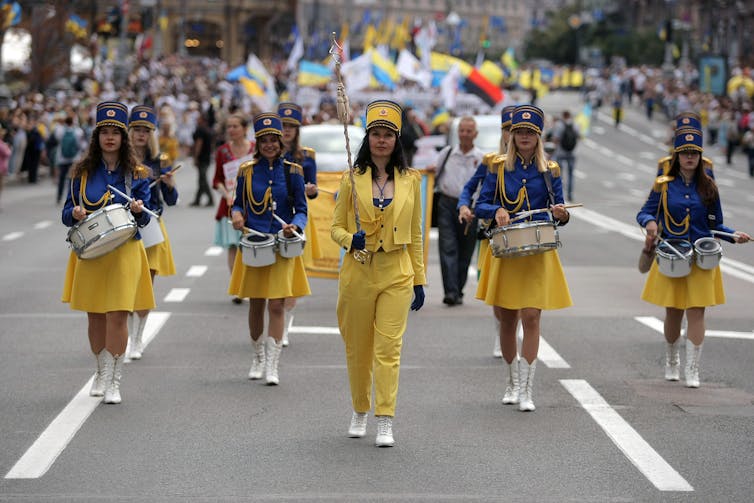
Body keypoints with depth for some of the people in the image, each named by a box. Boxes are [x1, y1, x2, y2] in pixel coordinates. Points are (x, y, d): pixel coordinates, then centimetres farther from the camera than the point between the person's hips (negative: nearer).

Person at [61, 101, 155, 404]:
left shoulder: (136, 174, 2)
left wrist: (139, 210, -20)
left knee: (118, 315, -8)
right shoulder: (83, 172, 5)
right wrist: (75, 213, -16)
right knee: (95, 316, 10)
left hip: (124, 251, -2)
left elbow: (144, 219, 2)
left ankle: (114, 381, -2)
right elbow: (67, 215, 6)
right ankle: (101, 372, 29)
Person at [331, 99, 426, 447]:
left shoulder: (410, 180, 5)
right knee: (358, 349, 9)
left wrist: (419, 280, 8)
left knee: (389, 348, -8)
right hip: (358, 272, 0)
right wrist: (350, 239, -18)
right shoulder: (352, 178, 2)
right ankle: (360, 412, 27)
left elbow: (415, 235, 10)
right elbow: (336, 227, 5)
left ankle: (385, 422, -8)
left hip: (396, 274, 0)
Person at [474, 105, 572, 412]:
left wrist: (561, 215, -17)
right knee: (507, 319, 8)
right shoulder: (499, 167, 3)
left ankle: (526, 390, -7)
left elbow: (558, 212, 7)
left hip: (538, 252, -1)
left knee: (531, 317, -10)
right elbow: (481, 205, 3)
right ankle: (511, 383, 26)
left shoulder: (550, 170, 4)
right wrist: (496, 211, -18)